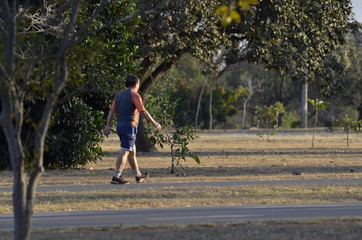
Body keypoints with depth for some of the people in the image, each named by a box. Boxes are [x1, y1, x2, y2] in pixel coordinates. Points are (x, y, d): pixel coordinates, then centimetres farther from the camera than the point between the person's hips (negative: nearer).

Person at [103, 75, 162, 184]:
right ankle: (116, 177, -18)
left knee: (132, 151, 19)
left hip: (120, 126, 8)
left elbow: (111, 111, 9)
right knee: (124, 152, -11)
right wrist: (155, 123, -6)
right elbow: (143, 112, -12)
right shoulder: (134, 95, -8)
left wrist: (108, 126, 7)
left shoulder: (119, 95, 15)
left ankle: (138, 175, 30)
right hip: (129, 126, -8)